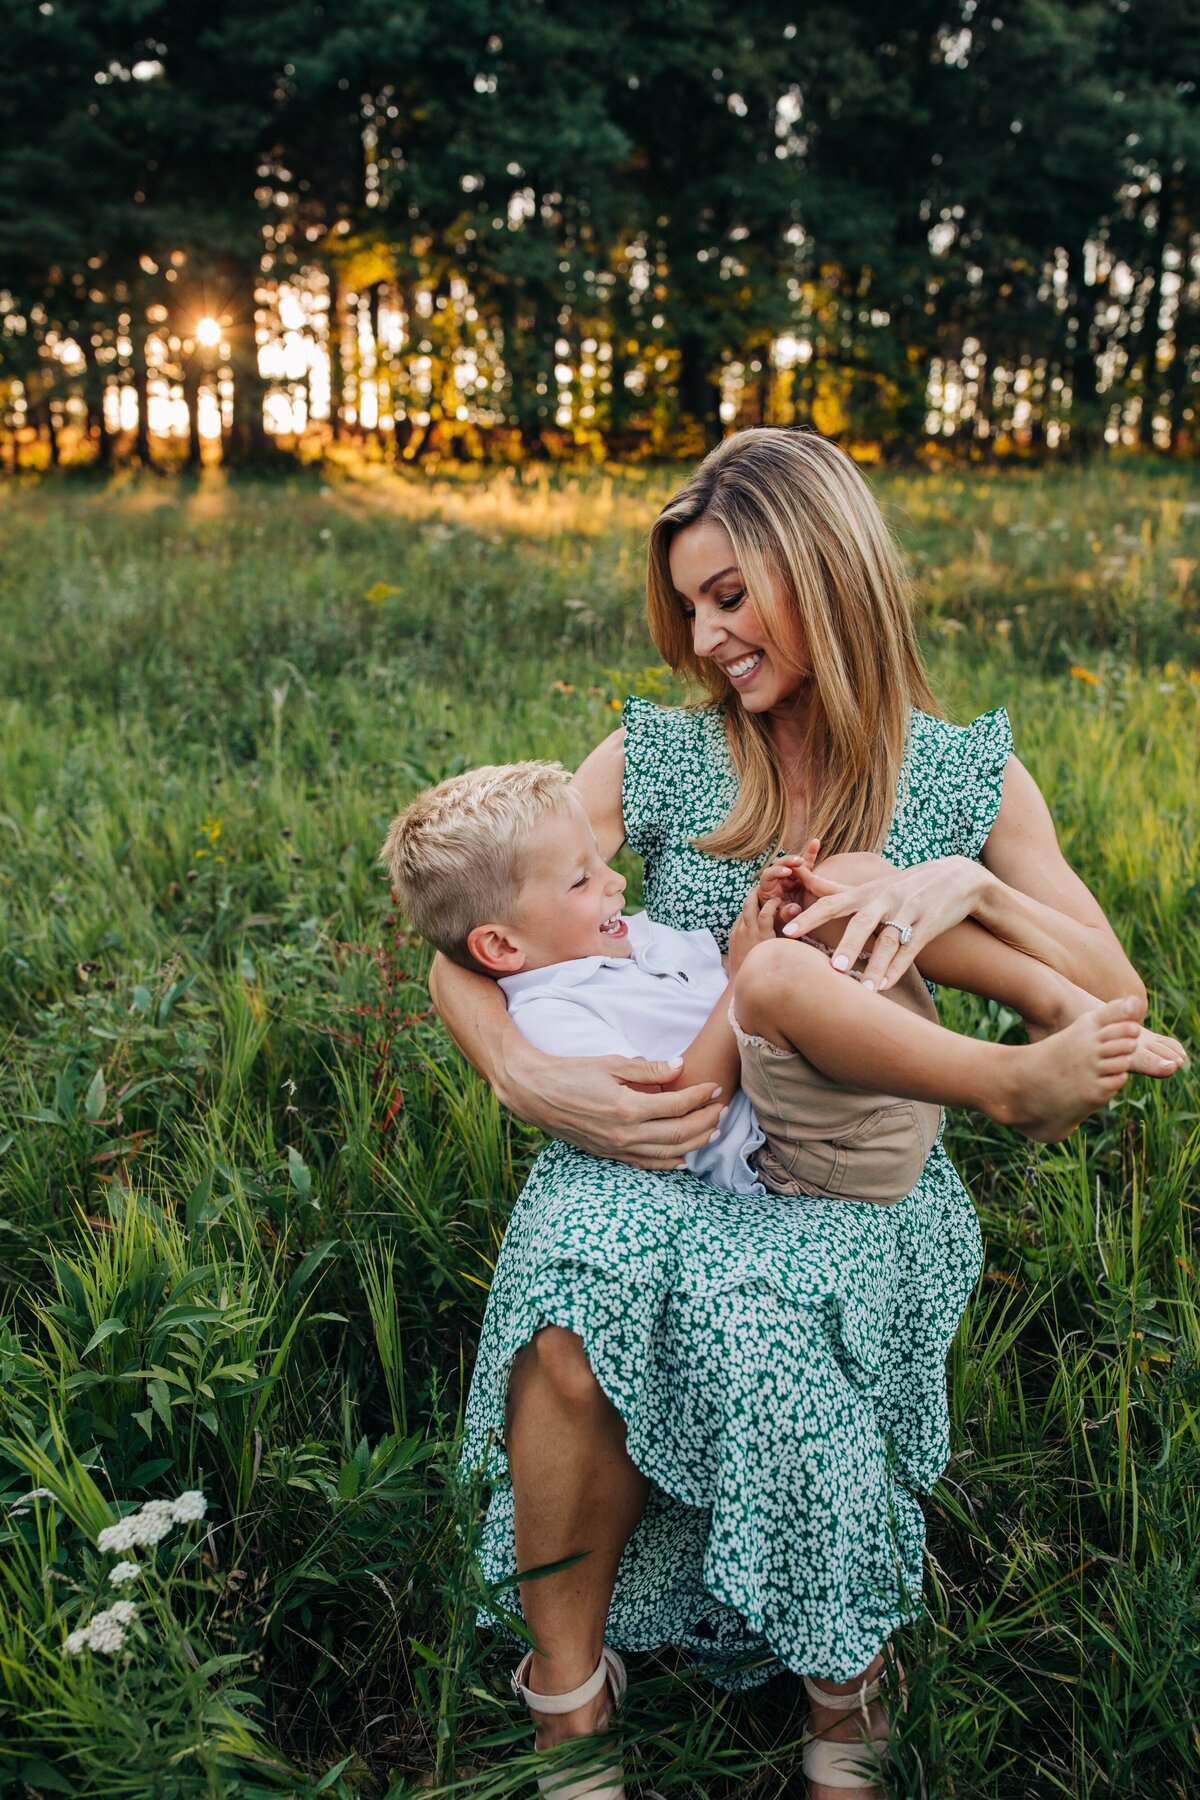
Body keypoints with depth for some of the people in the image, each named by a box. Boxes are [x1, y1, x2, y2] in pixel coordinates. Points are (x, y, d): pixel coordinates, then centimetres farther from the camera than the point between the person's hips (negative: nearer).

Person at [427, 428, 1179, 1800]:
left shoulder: (968, 776, 3)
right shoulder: (653, 756, 3)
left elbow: (1118, 999, -2)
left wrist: (969, 882, -19)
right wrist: (531, 1075, -21)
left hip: (850, 1186, -1)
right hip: (647, 1150, 1)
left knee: (752, 1327, -33)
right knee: (575, 1319, -32)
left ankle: (844, 1685, -3)